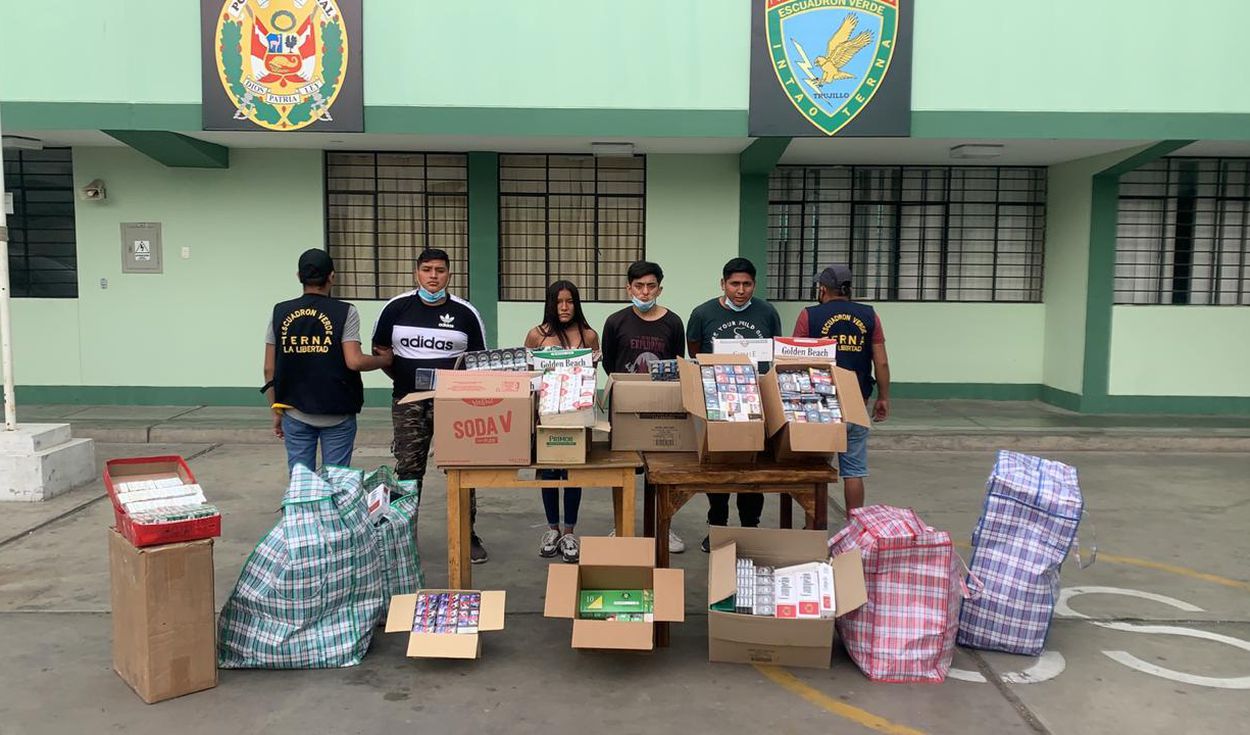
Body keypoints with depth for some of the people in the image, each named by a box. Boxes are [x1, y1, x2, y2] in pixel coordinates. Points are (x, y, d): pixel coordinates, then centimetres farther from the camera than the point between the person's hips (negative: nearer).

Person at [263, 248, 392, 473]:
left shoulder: (279, 313, 3)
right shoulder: (345, 313, -7)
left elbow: (269, 369, 4)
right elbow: (354, 362, -15)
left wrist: (276, 410, 13)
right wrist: (384, 360, 4)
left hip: (295, 414, 3)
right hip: (336, 413, -3)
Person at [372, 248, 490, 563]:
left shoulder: (465, 313, 1)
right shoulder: (396, 308, 3)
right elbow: (380, 350, 12)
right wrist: (402, 378, 3)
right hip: (408, 401, 1)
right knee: (408, 470, 7)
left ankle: (468, 535, 12)